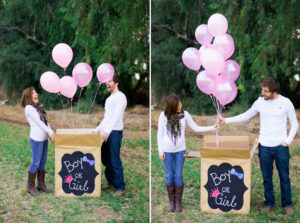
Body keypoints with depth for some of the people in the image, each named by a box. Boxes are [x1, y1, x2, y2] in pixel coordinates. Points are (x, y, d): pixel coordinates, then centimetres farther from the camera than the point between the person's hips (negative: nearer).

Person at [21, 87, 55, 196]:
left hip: (44, 139, 7)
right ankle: (30, 186, 10)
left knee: (43, 162, 11)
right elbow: (38, 122, -13)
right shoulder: (29, 108, -9)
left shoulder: (39, 107, 14)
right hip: (36, 139, -7)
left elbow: (46, 121, 10)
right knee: (36, 163, -2)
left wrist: (51, 134, -1)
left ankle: (41, 184, 20)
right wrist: (50, 132, -14)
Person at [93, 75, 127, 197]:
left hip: (115, 132, -9)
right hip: (106, 132, 10)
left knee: (114, 160, -10)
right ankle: (111, 182, 26)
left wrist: (108, 131, -30)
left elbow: (117, 116, -21)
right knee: (105, 158, 13)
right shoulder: (109, 98, 21)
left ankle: (120, 188, -4)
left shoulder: (120, 97, -9)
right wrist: (97, 130, 20)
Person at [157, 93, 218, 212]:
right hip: (167, 151, -1)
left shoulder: (184, 114, -3)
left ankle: (178, 202, 16)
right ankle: (171, 201, 20)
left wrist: (212, 128, -9)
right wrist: (160, 150, -4)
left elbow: (196, 128, 0)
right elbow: (160, 133, -2)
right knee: (169, 176, 6)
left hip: (180, 150, 1)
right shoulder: (164, 115, -7)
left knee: (178, 176, 3)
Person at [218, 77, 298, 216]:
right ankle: (269, 203, 25)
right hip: (264, 146, 2)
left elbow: (294, 124, 3)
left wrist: (288, 141, -7)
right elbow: (245, 116, 11)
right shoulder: (260, 102, 0)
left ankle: (287, 204, 22)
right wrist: (226, 121, 5)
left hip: (281, 147, -2)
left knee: (284, 177, 7)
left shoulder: (286, 103, -6)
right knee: (267, 177, 10)